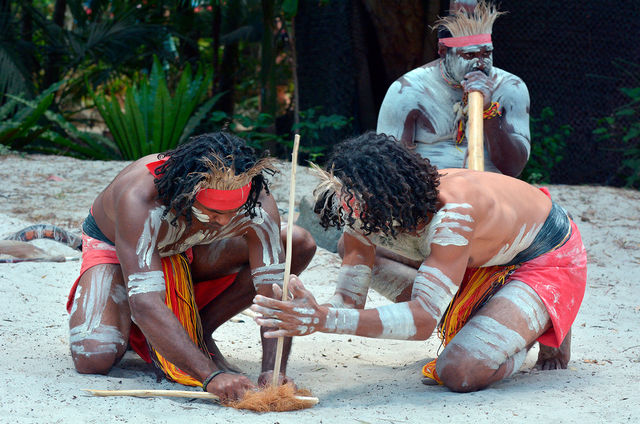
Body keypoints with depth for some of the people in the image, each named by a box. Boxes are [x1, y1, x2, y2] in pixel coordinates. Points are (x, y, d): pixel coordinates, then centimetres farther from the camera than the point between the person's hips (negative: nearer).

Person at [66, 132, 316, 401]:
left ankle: (199, 330, -5)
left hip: (187, 253, 4)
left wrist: (273, 370, -47)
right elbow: (146, 305, -50)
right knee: (94, 359, -32)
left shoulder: (256, 202, -32)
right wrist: (211, 376, -58)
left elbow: (274, 291, -30)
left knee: (299, 244, -16)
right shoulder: (139, 199, -43)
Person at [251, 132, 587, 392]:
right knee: (354, 250, -2)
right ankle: (485, 320, 3)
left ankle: (545, 329, 3)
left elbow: (422, 320, -45)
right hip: (487, 257, 8)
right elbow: (349, 301, -15)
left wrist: (323, 320, -53)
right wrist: (310, 313, -41)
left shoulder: (452, 211, -40)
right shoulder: (366, 215, -18)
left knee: (459, 373, -29)